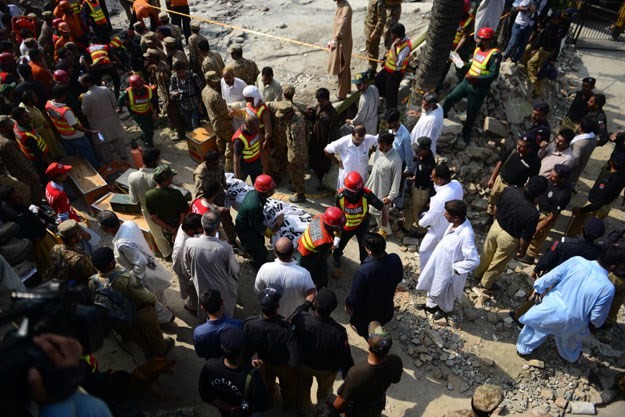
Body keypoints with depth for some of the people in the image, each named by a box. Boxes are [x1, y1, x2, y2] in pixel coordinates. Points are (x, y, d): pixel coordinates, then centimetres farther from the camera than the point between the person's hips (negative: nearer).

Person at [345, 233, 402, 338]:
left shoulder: (364, 270, -41)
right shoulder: (395, 259, -26)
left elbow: (355, 295, -26)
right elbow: (399, 278, -4)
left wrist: (348, 304, -4)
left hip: (367, 311, -5)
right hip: (387, 308, 5)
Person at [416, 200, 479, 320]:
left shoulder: (466, 235, -39)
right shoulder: (457, 222, -14)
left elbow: (473, 261, -36)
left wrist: (455, 267, -25)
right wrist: (440, 244, 5)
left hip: (448, 268, -7)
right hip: (439, 261, 8)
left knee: (443, 293, 22)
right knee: (432, 285, 30)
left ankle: (445, 310, 54)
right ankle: (431, 305, 57)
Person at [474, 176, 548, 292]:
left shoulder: (509, 190, -23)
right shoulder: (532, 214, -35)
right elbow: (525, 238, -20)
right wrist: (523, 251, 1)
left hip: (496, 226, 5)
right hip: (509, 238, -5)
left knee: (487, 254, 31)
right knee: (498, 263, 24)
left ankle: (478, 273, 57)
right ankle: (486, 283, 49)